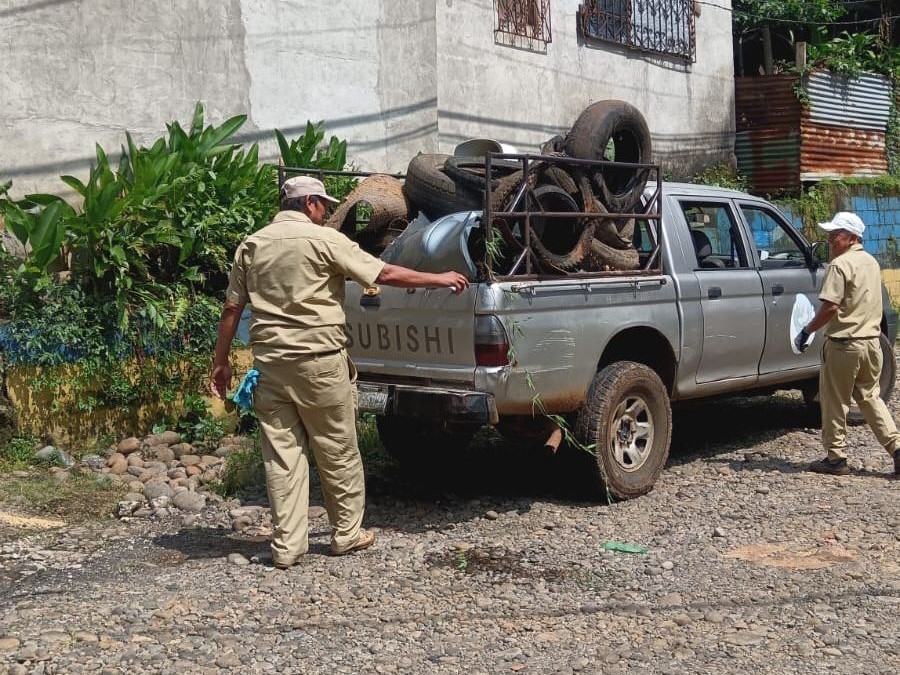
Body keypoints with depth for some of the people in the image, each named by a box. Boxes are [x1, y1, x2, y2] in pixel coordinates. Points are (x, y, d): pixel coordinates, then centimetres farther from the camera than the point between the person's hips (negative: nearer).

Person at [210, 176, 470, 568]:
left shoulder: (251, 246, 9)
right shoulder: (324, 240, -5)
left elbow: (232, 308, 9)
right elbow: (385, 275, -6)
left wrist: (220, 363, 15)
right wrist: (440, 279, 4)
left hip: (270, 363, 4)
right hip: (320, 362, -4)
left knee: (282, 453, 7)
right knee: (338, 452, 10)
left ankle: (286, 546, 8)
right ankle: (347, 534, 20)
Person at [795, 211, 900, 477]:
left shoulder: (841, 264, -14)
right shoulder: (871, 262, 13)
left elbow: (830, 307, -20)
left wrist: (806, 331, -11)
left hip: (844, 343, -8)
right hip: (872, 340, 8)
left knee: (835, 402, 3)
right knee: (870, 397, 17)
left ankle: (836, 458, 9)